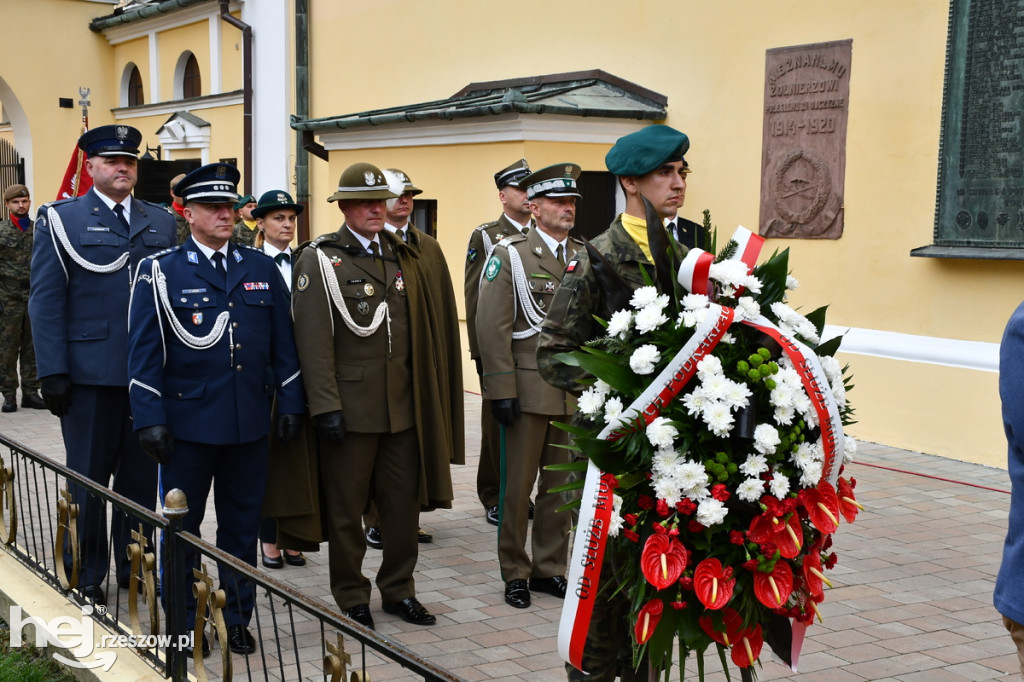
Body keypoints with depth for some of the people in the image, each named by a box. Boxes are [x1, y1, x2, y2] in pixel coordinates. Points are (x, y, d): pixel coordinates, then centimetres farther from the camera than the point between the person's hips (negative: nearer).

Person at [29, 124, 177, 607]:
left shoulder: (162, 222, 11)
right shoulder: (61, 220, 1)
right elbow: (45, 300, -3)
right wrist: (52, 372, -10)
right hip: (90, 374, -3)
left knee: (141, 476, 10)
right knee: (88, 478, 6)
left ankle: (135, 567, 24)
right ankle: (86, 577, 19)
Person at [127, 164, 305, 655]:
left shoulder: (262, 269, 8)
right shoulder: (161, 271, -2)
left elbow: (282, 343, 10)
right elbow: (144, 352, -4)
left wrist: (290, 404, 4)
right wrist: (149, 420, -10)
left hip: (249, 424, 3)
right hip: (188, 422, -3)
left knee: (242, 527, 11)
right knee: (181, 527, 8)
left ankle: (238, 619, 24)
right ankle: (183, 624, 22)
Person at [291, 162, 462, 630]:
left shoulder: (404, 257, 13)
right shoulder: (321, 259, -4)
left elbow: (427, 327, 16)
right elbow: (314, 340, -11)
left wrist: (423, 397, 12)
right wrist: (326, 406, -16)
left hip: (403, 406, 5)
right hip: (350, 407, -5)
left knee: (405, 501, 10)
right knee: (346, 509, 6)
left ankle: (399, 589, 26)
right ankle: (351, 600, 20)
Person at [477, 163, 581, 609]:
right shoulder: (510, 255, -3)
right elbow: (492, 328, -8)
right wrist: (502, 390, -13)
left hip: (576, 394, 4)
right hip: (529, 391, -4)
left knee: (562, 486, 10)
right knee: (518, 486, 3)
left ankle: (549, 568, 23)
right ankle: (514, 574, 16)